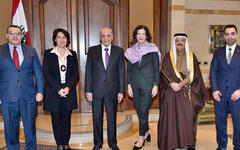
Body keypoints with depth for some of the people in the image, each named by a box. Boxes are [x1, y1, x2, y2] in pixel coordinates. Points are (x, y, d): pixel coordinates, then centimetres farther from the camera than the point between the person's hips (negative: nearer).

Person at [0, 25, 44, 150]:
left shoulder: (31, 51, 9)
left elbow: (38, 73, 9)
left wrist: (40, 91, 0)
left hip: (29, 97, 1)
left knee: (30, 128, 9)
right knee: (10, 129, 10)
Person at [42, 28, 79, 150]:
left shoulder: (72, 54, 9)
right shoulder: (48, 54, 3)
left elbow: (75, 74, 4)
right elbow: (46, 73, -5)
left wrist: (68, 88, -11)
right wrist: (58, 89, -14)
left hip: (69, 91, 1)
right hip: (53, 93, -1)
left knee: (66, 118, 7)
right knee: (56, 119, 6)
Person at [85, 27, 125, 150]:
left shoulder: (119, 51, 2)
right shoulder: (92, 51, 1)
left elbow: (121, 72, 2)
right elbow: (88, 72, 1)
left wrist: (121, 91, -1)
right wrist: (88, 90, -4)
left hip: (112, 90, 0)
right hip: (96, 90, 0)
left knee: (112, 117, 11)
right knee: (97, 117, 11)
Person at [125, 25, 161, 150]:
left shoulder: (153, 50, 0)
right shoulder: (131, 51, 9)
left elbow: (156, 69, -1)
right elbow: (129, 69, 11)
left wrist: (156, 85, -7)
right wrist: (129, 85, 4)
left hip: (148, 84, -4)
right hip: (135, 85, 4)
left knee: (143, 111, -3)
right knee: (140, 111, 11)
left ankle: (141, 138, 10)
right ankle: (146, 132, 31)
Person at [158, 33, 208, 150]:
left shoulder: (191, 56, 7)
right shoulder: (168, 57, 6)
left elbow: (193, 74, -3)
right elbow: (164, 74, -3)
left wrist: (181, 84, -16)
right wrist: (172, 84, -19)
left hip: (187, 92, 1)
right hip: (171, 92, 0)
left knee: (188, 116, -1)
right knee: (171, 116, -3)